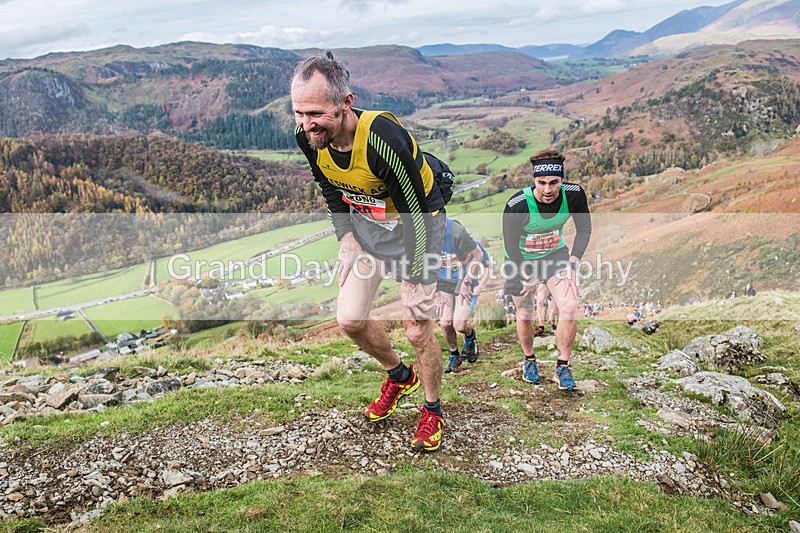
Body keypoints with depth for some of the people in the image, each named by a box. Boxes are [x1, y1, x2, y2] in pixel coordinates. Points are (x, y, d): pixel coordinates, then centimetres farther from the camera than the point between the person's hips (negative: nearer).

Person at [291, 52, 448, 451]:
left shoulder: (383, 140, -37)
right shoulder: (308, 138, -17)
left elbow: (415, 212, -27)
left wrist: (415, 280, -21)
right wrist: (346, 238, -3)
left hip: (416, 224, -5)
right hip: (365, 222, 6)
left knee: (417, 329, -4)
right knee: (349, 320, 0)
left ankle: (433, 410, 23)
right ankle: (400, 376, 30)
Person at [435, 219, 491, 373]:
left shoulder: (455, 231, -29)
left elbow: (478, 254, -15)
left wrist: (466, 282, -12)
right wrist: (437, 291, -3)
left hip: (467, 280, -4)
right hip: (444, 281, 4)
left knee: (459, 325, -11)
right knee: (445, 323, -3)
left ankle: (470, 336, 25)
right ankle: (454, 355, 22)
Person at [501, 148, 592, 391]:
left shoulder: (574, 194, -23)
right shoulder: (517, 205, -31)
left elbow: (584, 229, -6)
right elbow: (510, 245, -18)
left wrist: (571, 264, -13)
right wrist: (527, 276, -12)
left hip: (556, 254, 2)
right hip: (521, 260, -2)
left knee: (570, 307, -16)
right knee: (525, 316, 7)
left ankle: (563, 367, 3)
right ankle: (529, 360, 37)